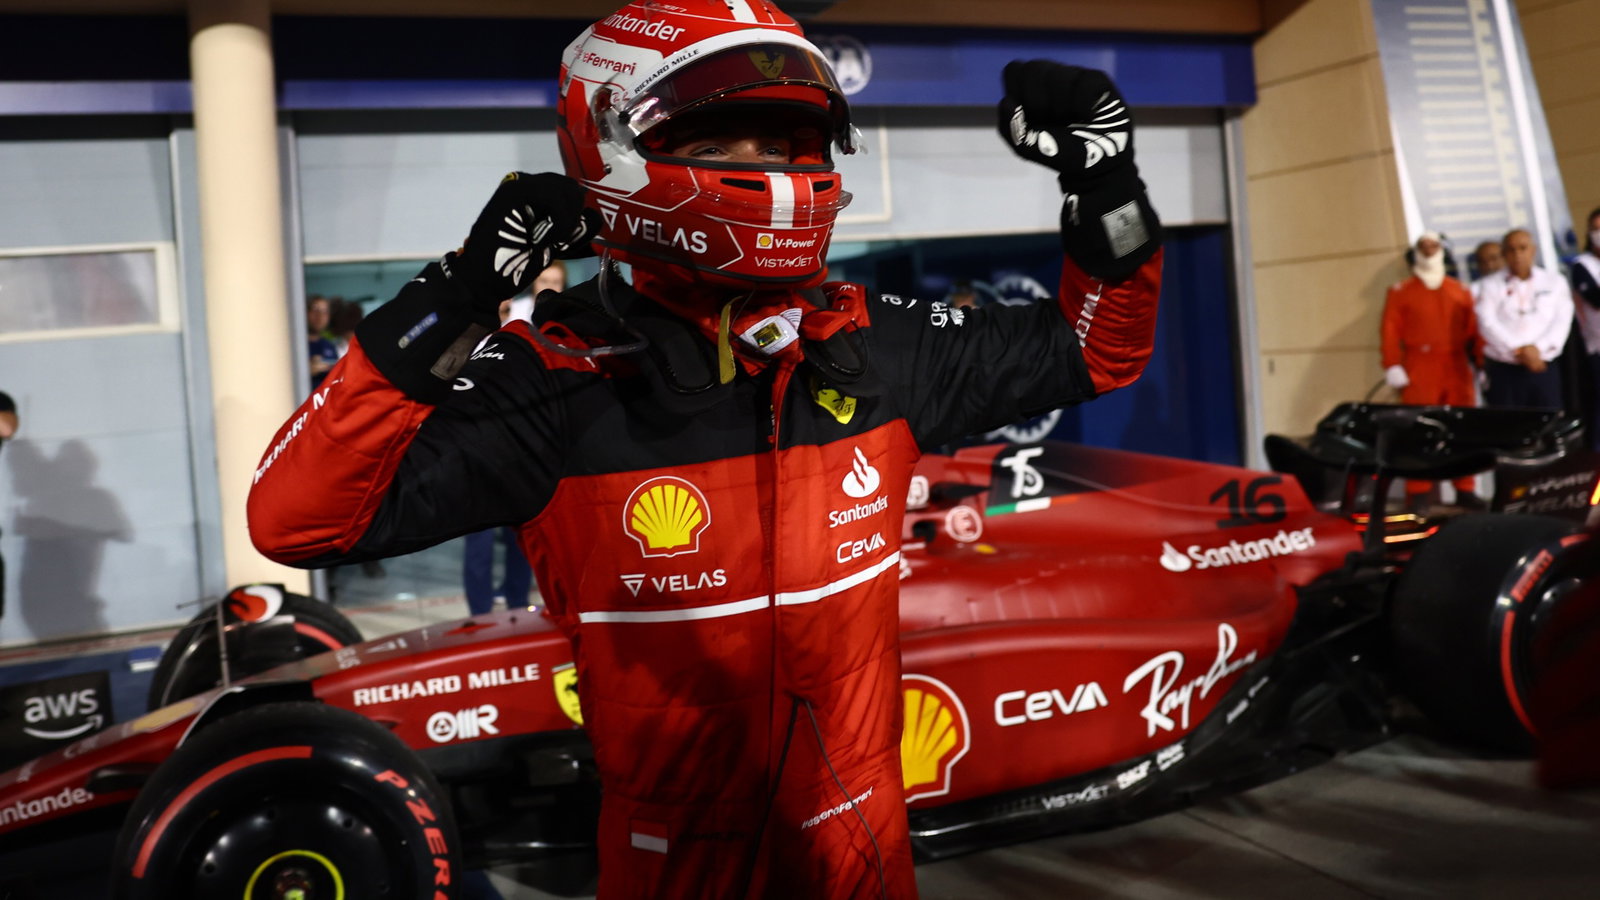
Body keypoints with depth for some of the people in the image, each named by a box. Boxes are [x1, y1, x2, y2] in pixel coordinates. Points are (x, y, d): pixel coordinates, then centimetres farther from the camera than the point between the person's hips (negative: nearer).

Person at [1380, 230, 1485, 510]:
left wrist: (1483, 364, 4)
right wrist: (1392, 366, -12)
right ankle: (1418, 493, -3)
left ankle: (1464, 490, 10)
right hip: (1419, 371, -3)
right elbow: (1390, 331, -2)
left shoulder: (1460, 290, 16)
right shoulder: (1400, 292, 8)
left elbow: (1474, 330, 10)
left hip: (1457, 370, 3)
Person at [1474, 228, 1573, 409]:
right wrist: (1519, 350, -13)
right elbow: (1487, 323, -5)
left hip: (1543, 369, 2)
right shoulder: (1491, 285, 7)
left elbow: (1562, 322, 2)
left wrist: (1537, 348, -13)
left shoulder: (1555, 283, 13)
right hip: (1503, 371, -1)